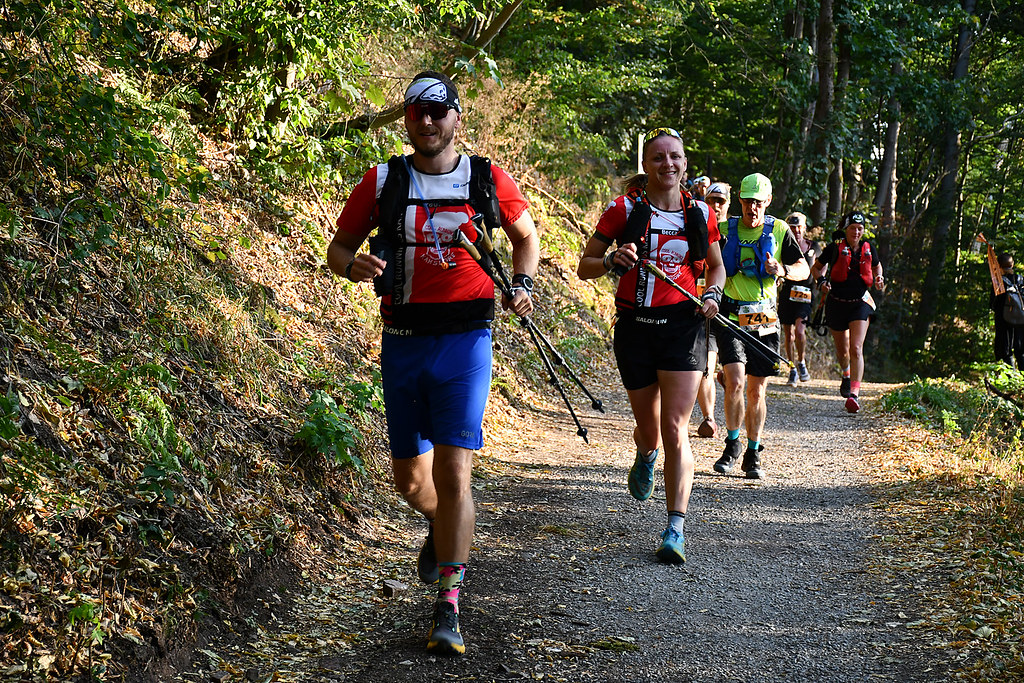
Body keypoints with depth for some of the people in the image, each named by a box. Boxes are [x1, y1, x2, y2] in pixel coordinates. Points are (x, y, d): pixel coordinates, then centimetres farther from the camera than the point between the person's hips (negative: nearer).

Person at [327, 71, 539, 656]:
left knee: (452, 472, -12)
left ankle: (448, 609, -5)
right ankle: (444, 527, 46)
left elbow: (527, 236, 18)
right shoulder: (383, 182, 3)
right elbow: (339, 246, 9)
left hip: (465, 342, -2)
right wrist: (353, 264, -14)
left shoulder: (489, 181, 2)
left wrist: (522, 286, 1)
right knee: (410, 478, 11)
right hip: (403, 343, 2)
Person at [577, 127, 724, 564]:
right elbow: (584, 268, 2)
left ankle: (675, 529, -8)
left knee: (674, 430, -10)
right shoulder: (625, 210, -1)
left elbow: (716, 266, 21)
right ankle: (645, 456, 51)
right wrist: (613, 261, -18)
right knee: (649, 429, 12)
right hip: (635, 327, 0)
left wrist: (712, 294, 0)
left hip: (683, 326, 0)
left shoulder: (700, 214, 5)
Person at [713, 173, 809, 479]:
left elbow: (804, 270, 4)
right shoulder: (724, 229, 2)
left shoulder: (779, 230, 4)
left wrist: (782, 270, -17)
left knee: (757, 390, 6)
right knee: (735, 383, -17)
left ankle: (753, 455, 20)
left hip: (764, 321, 1)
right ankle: (732, 445, 3)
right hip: (731, 317, -1)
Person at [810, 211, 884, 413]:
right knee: (842, 350, 13)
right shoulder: (834, 248, -5)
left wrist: (879, 279, 1)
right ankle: (846, 375, 48)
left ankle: (854, 394, -25)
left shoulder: (869, 249, 2)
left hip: (860, 303, 0)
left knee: (856, 349, -17)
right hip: (836, 303, 0)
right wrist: (821, 281, -13)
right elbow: (815, 268, 7)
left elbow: (877, 267, 22)